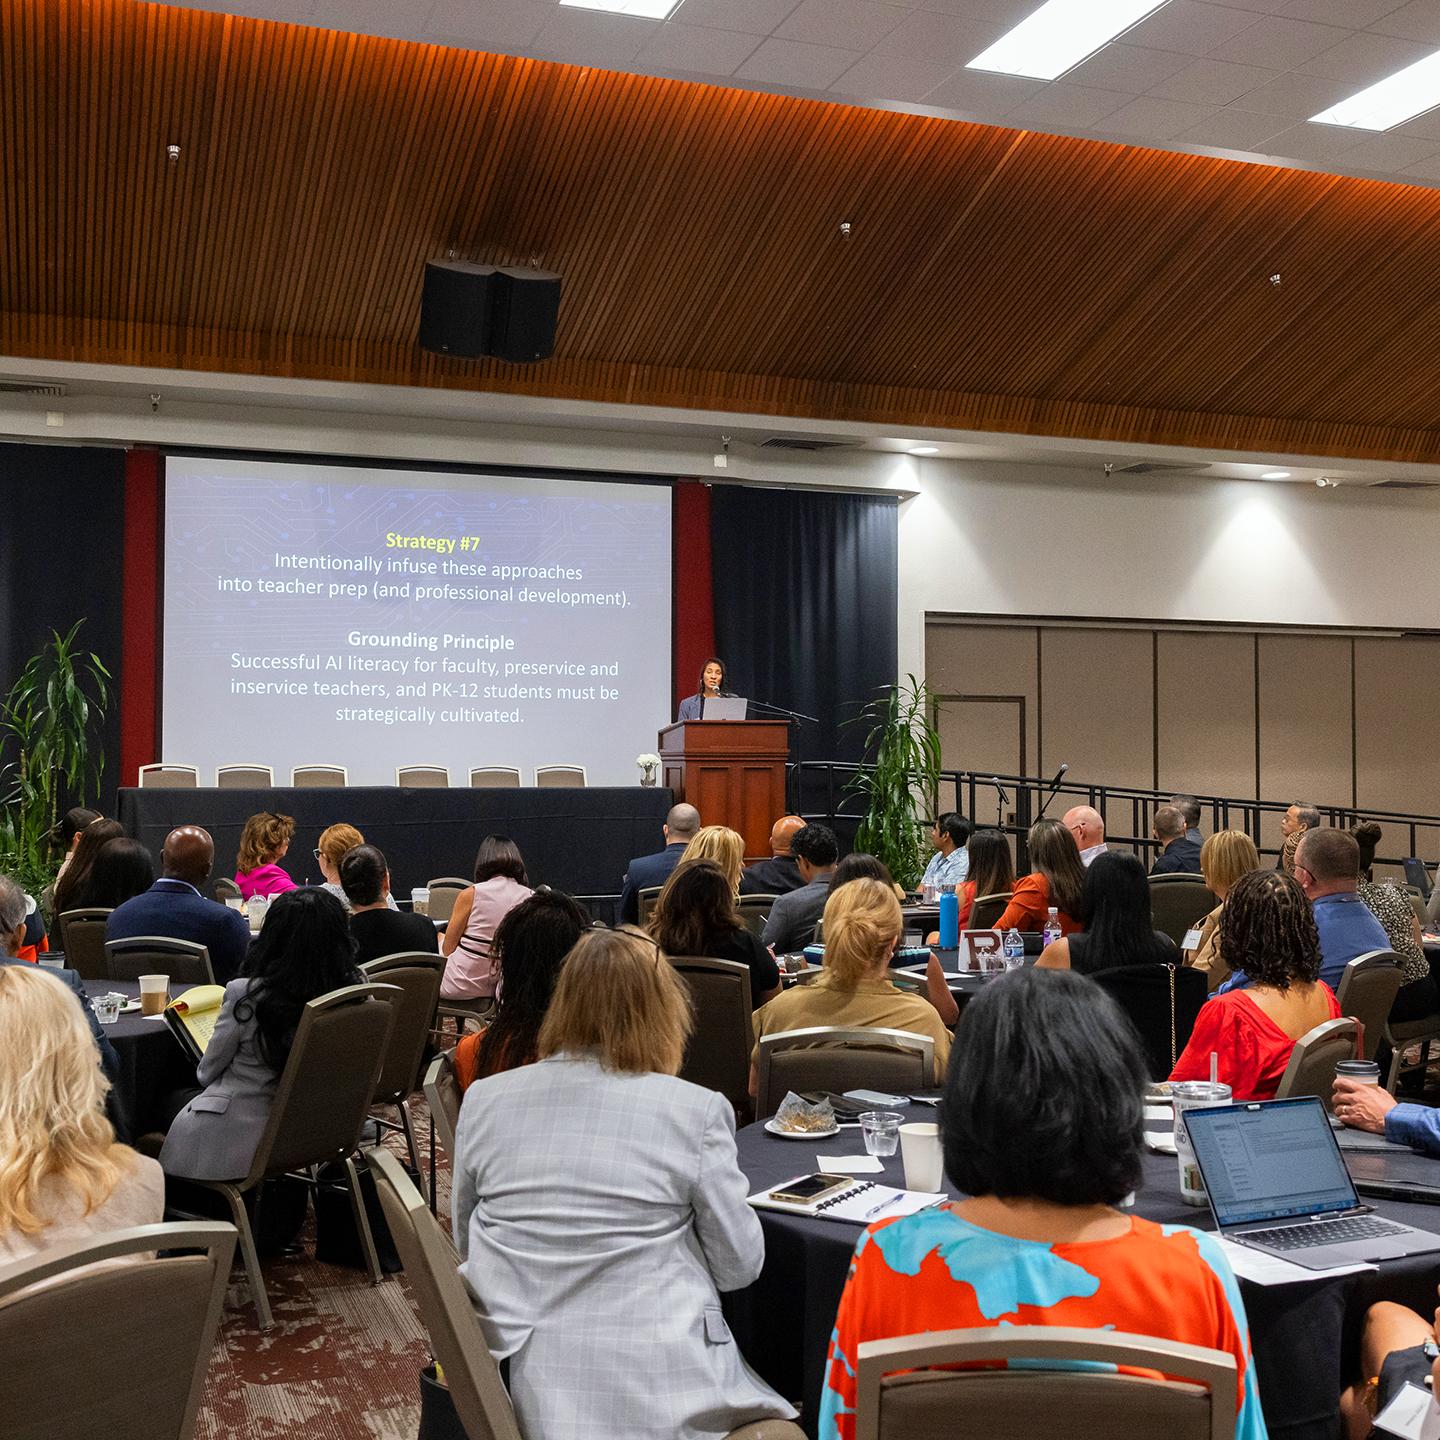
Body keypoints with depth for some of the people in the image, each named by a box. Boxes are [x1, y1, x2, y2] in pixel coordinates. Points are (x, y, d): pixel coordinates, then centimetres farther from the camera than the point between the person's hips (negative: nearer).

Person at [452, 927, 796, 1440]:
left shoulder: (483, 1099, 0)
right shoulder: (697, 1111, -10)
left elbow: (464, 1247, 13)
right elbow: (741, 1266, 0)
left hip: (523, 1388, 5)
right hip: (656, 1397, -4)